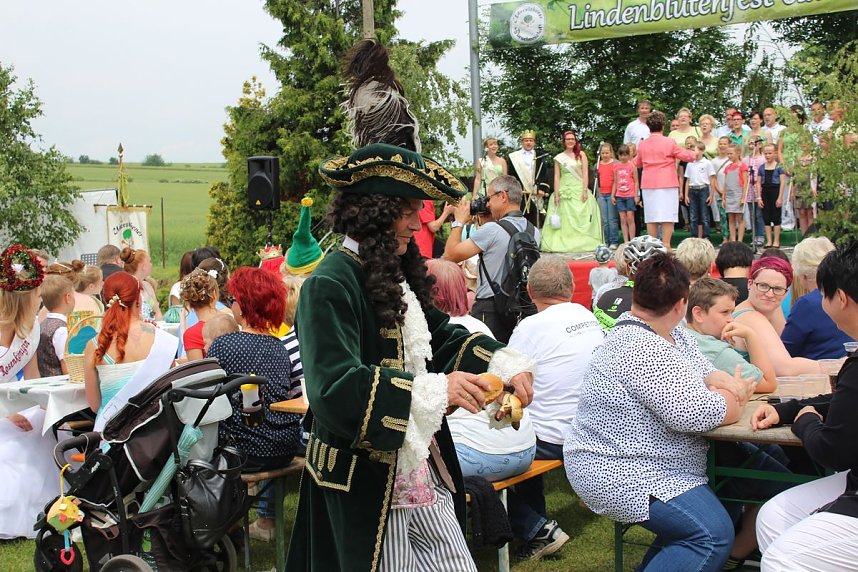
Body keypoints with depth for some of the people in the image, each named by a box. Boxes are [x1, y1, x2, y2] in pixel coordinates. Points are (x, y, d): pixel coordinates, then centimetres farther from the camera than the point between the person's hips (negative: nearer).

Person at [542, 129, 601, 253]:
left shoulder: (581, 154, 8)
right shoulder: (559, 158, 9)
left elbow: (585, 174, 2)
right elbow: (556, 177, 5)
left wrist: (585, 190, -9)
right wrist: (556, 195, -4)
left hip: (579, 191, -1)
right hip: (564, 191, 1)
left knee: (580, 218, -4)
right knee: (564, 220, -3)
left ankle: (582, 243, -2)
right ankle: (562, 243, -3)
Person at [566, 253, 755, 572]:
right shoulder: (643, 351, -24)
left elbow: (700, 368, 14)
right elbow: (694, 413, -28)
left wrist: (723, 382, -9)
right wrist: (733, 401, -8)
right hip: (620, 476, -11)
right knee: (713, 534, -21)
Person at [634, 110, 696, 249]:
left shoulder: (642, 144, 4)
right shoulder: (669, 143, -7)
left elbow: (637, 163, 19)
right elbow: (686, 156, 1)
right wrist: (694, 153, 23)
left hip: (648, 185, 4)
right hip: (667, 185, -4)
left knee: (651, 217, 6)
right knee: (667, 217, -2)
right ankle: (666, 246, -6)